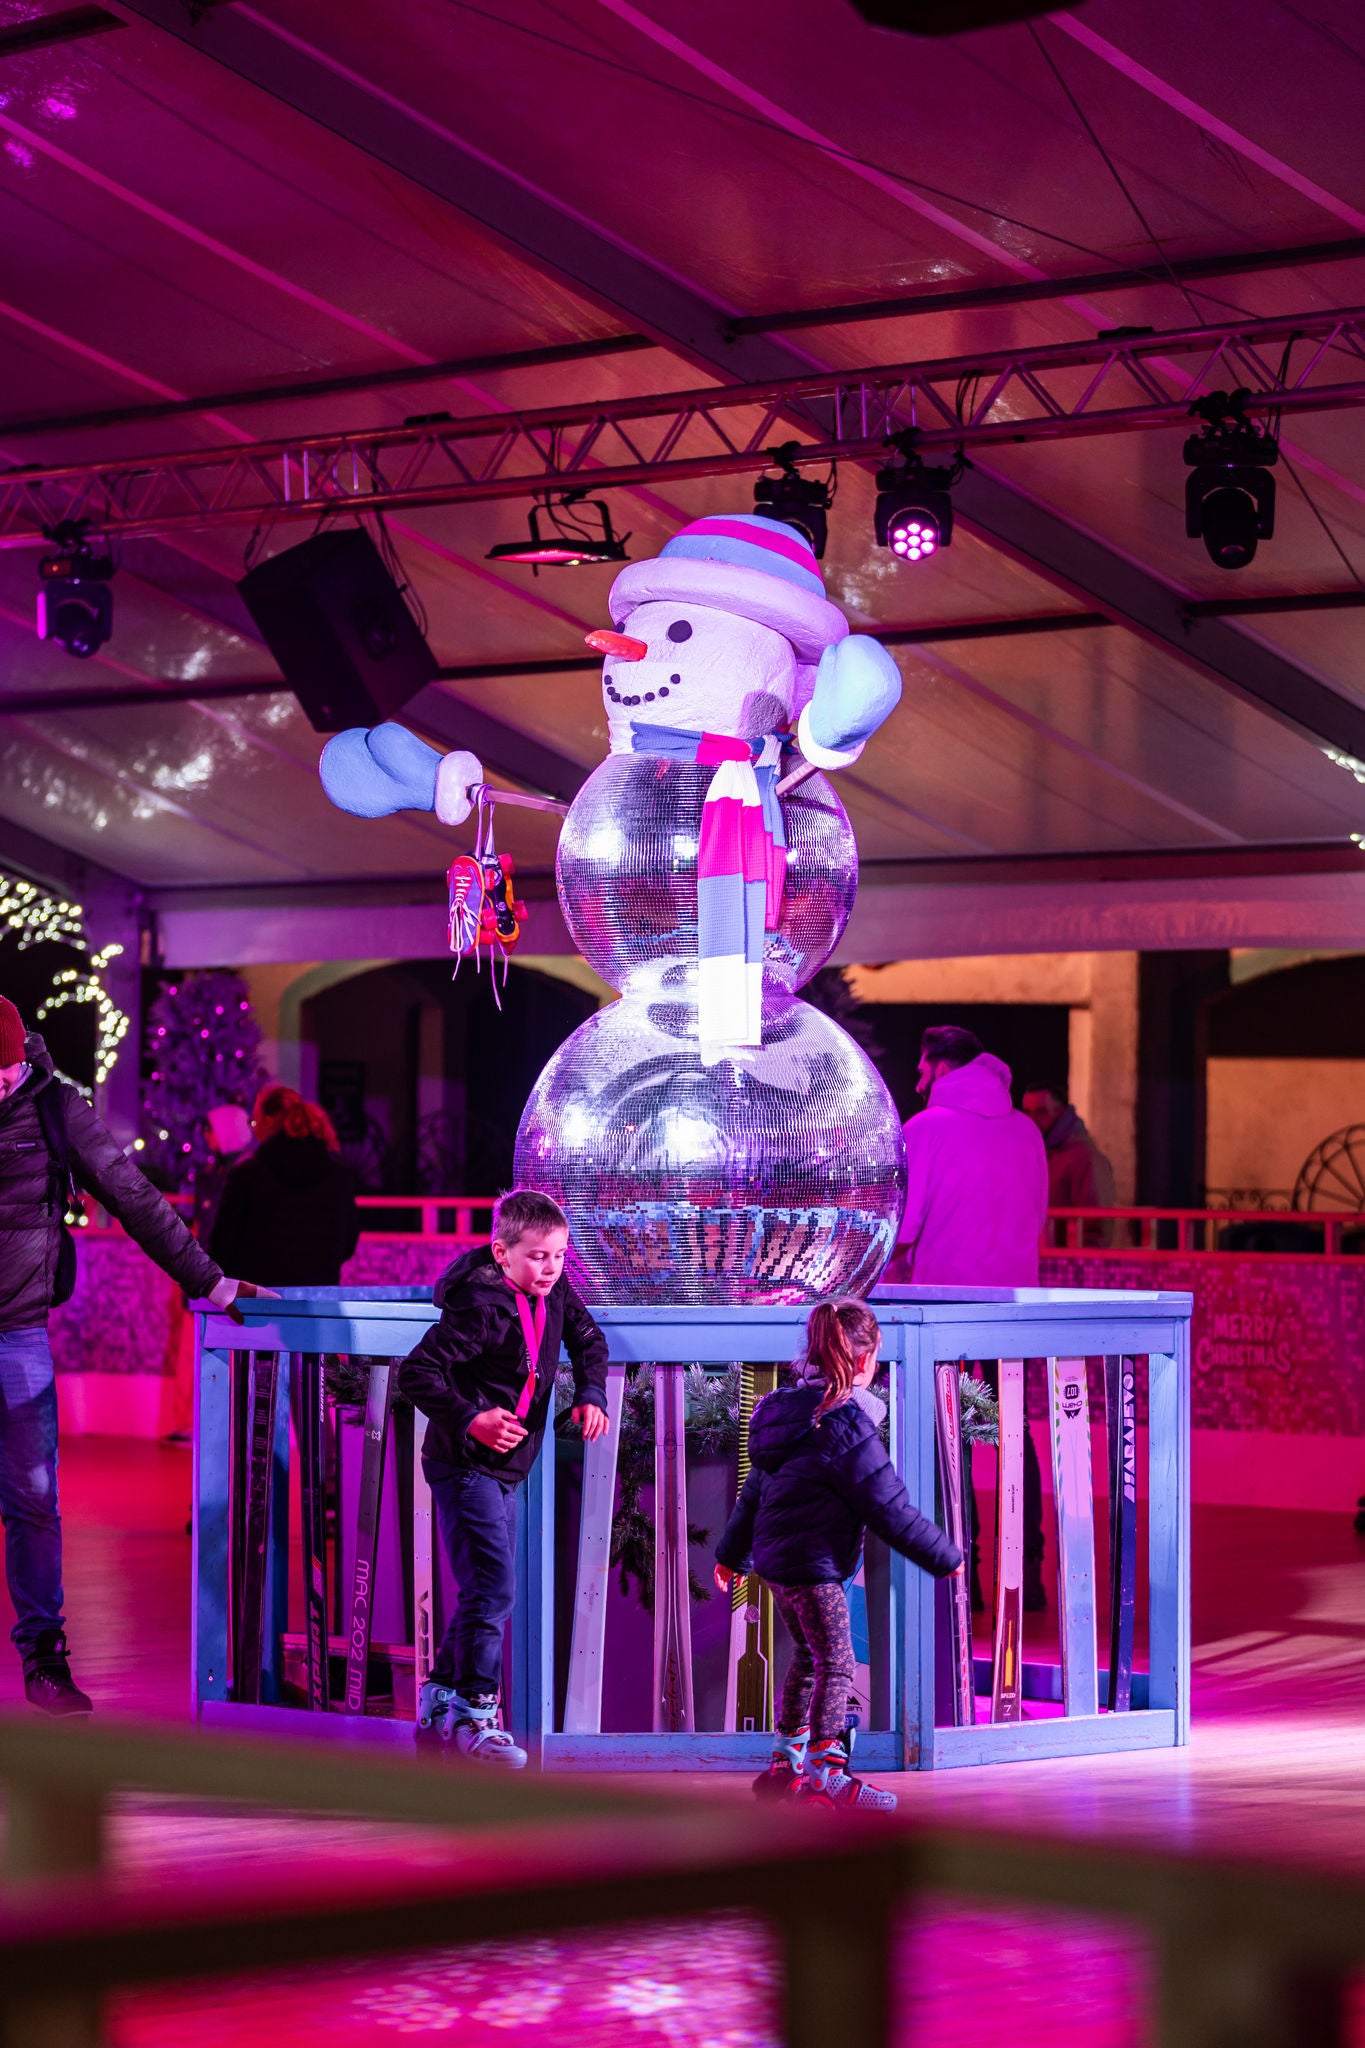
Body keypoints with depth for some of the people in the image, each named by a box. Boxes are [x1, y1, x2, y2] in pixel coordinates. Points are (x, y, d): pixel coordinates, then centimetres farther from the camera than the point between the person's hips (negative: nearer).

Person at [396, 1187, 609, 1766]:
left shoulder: (553, 1293, 2)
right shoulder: (480, 1307, -22)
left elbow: (588, 1340, 20)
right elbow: (415, 1373, -23)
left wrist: (591, 1394, 3)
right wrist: (470, 1419, -31)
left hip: (506, 1470, 9)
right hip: (466, 1467, -9)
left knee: (490, 1593, 13)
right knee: (493, 1589, -14)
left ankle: (440, 1703, 25)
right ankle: (474, 1713, -7)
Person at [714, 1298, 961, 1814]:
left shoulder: (787, 1413, 11)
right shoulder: (848, 1425, -16)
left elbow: (755, 1491, 21)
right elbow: (889, 1508, -14)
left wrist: (732, 1553, 32)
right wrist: (944, 1557, -4)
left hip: (775, 1555, 9)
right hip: (814, 1562, -9)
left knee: (809, 1657, 20)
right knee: (836, 1664, -9)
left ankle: (785, 1766, 26)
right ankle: (828, 1773, -17)